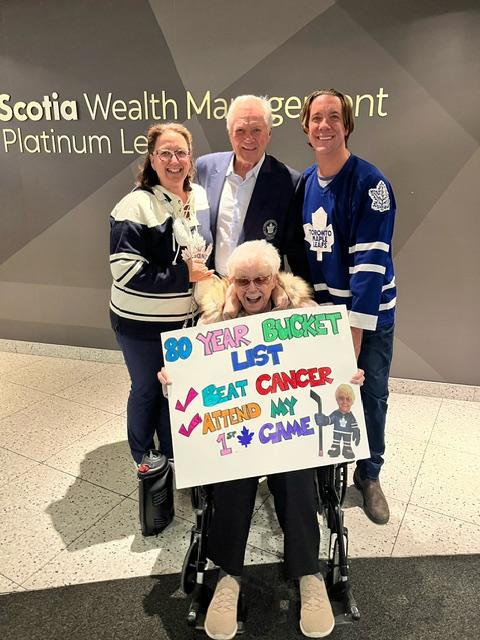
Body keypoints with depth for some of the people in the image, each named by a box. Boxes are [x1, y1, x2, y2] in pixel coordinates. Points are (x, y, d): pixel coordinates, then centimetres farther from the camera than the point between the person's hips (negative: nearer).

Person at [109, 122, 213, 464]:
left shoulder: (200, 196, 3)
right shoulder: (136, 206, -17)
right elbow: (127, 271, -22)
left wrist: (207, 278, 0)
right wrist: (184, 275, -20)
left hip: (188, 318, 5)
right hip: (143, 323, -5)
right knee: (148, 391, 13)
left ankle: (173, 458, 40)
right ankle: (144, 464, 37)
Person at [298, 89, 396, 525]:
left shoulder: (370, 183, -16)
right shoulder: (305, 182, 3)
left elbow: (371, 262, -22)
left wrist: (355, 329, -25)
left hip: (369, 312, -4)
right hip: (320, 309, 5)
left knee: (370, 396, 9)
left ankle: (369, 475, 31)